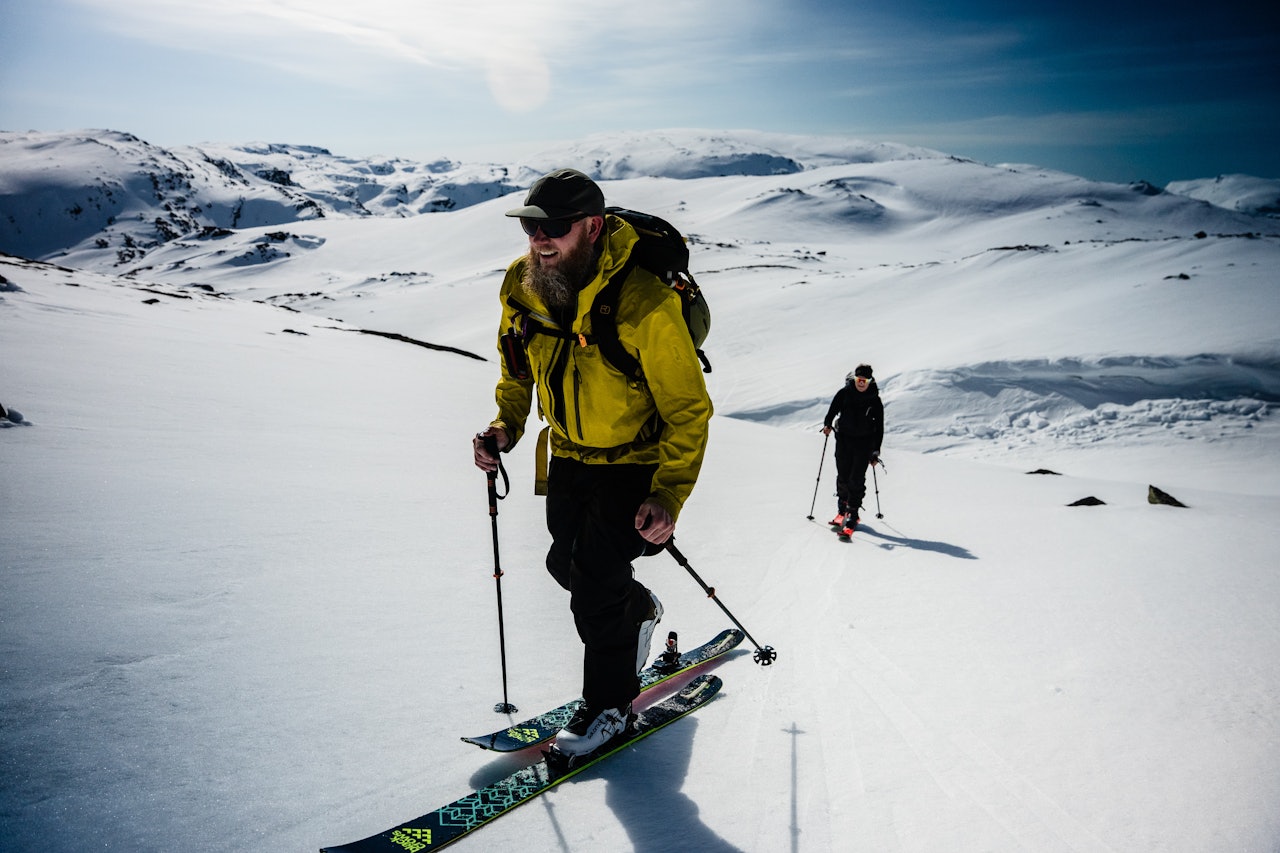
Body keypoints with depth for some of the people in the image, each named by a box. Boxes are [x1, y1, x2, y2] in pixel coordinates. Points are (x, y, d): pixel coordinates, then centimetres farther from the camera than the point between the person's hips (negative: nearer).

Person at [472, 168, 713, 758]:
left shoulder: (644, 304, -30)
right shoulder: (522, 287, -11)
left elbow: (689, 410, -23)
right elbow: (517, 367, 9)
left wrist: (668, 495, -31)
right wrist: (505, 427, -7)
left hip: (637, 461, -6)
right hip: (570, 455, 7)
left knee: (596, 576, -11)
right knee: (566, 563, 16)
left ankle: (610, 703, 13)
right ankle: (638, 611, 48)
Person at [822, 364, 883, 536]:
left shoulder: (874, 400, -2)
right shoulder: (844, 393, 1)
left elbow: (879, 427, 2)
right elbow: (833, 410, 9)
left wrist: (876, 451, 0)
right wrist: (827, 424, -12)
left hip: (864, 442, -2)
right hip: (843, 439, 2)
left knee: (857, 479, -9)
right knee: (843, 476, 6)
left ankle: (852, 515, -7)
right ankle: (842, 510, 24)